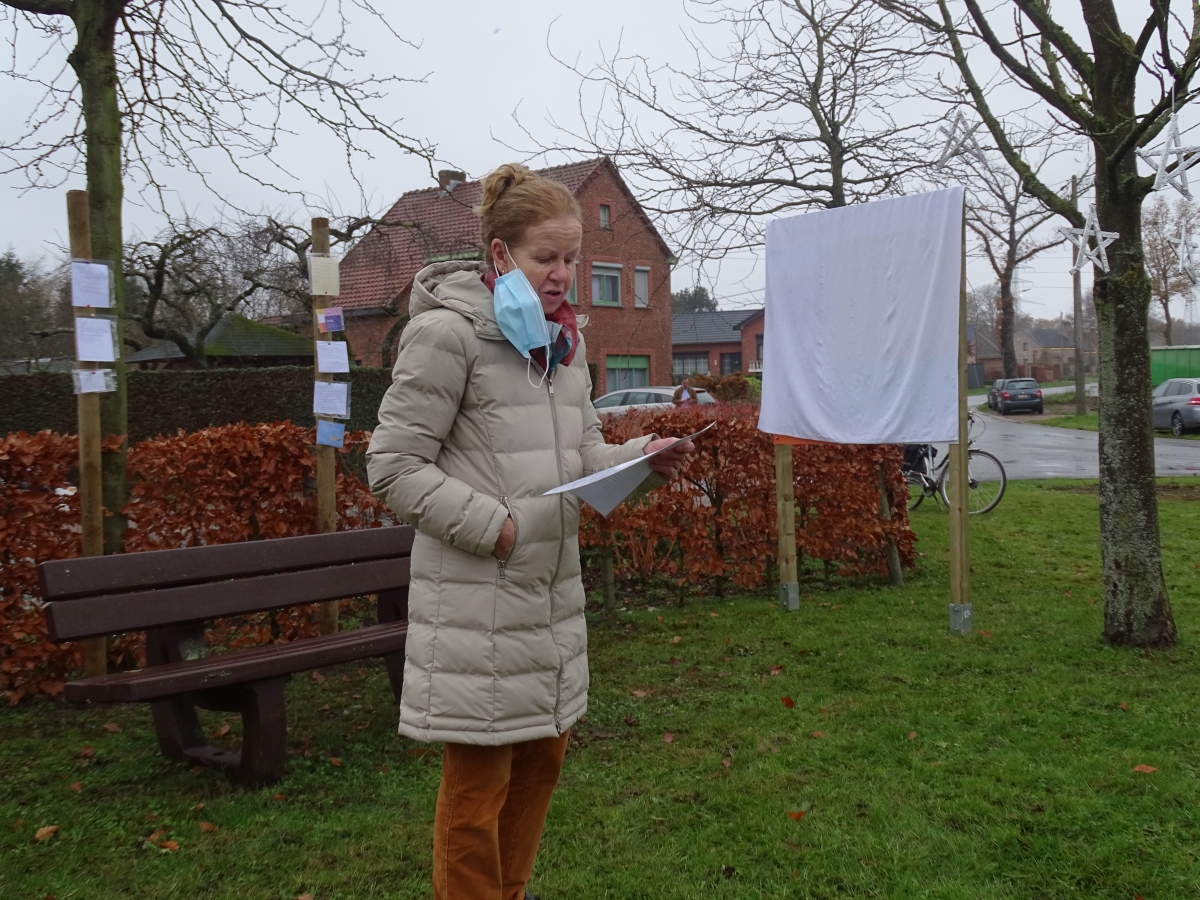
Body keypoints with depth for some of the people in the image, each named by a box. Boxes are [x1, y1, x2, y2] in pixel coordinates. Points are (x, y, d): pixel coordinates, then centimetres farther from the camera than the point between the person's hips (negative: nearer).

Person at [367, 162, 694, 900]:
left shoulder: (562, 337, 12)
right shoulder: (446, 332, -13)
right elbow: (394, 466, -13)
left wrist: (642, 460, -4)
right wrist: (494, 527, -18)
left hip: (553, 587, 8)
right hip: (478, 598, -8)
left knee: (542, 757, 20)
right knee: (478, 783, 5)